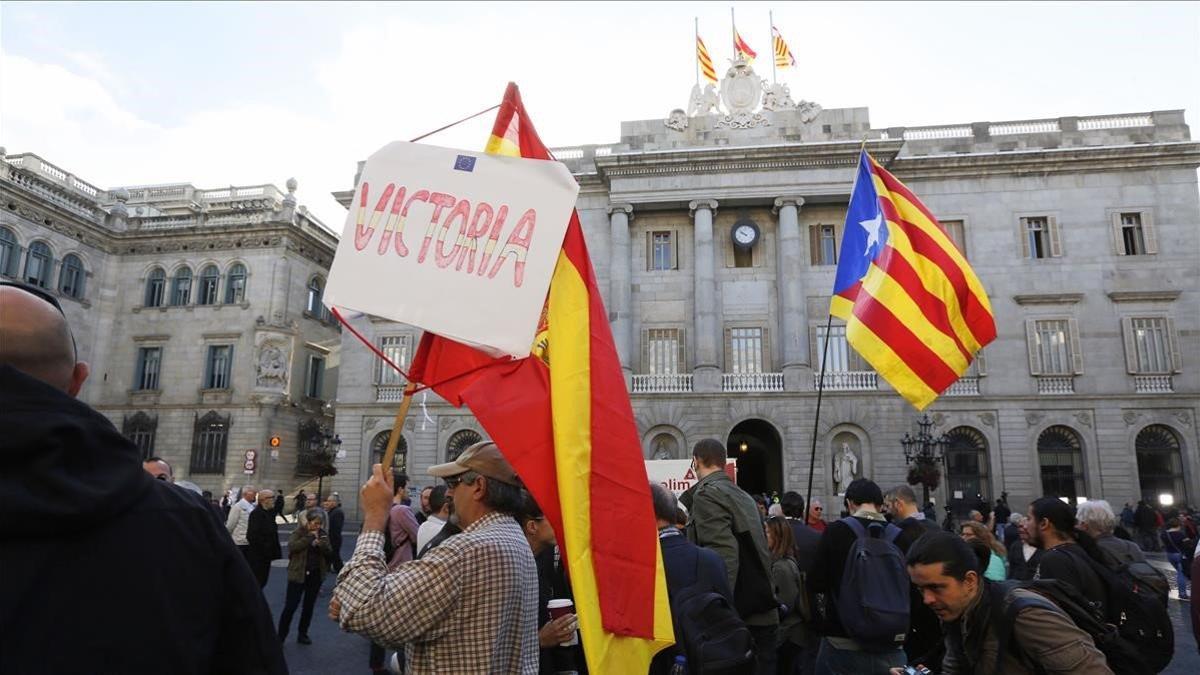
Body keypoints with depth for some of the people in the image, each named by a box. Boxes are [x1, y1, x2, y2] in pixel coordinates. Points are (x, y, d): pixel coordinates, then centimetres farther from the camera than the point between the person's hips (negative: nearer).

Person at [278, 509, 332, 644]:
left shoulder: (323, 534, 5)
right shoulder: (299, 532, -5)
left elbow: (329, 552, -1)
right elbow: (292, 546, -23)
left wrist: (321, 544, -19)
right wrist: (309, 537, -23)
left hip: (316, 575, 4)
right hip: (298, 574, -4)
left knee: (309, 605, 11)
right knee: (290, 606, -3)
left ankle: (302, 634, 24)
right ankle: (281, 636, 10)